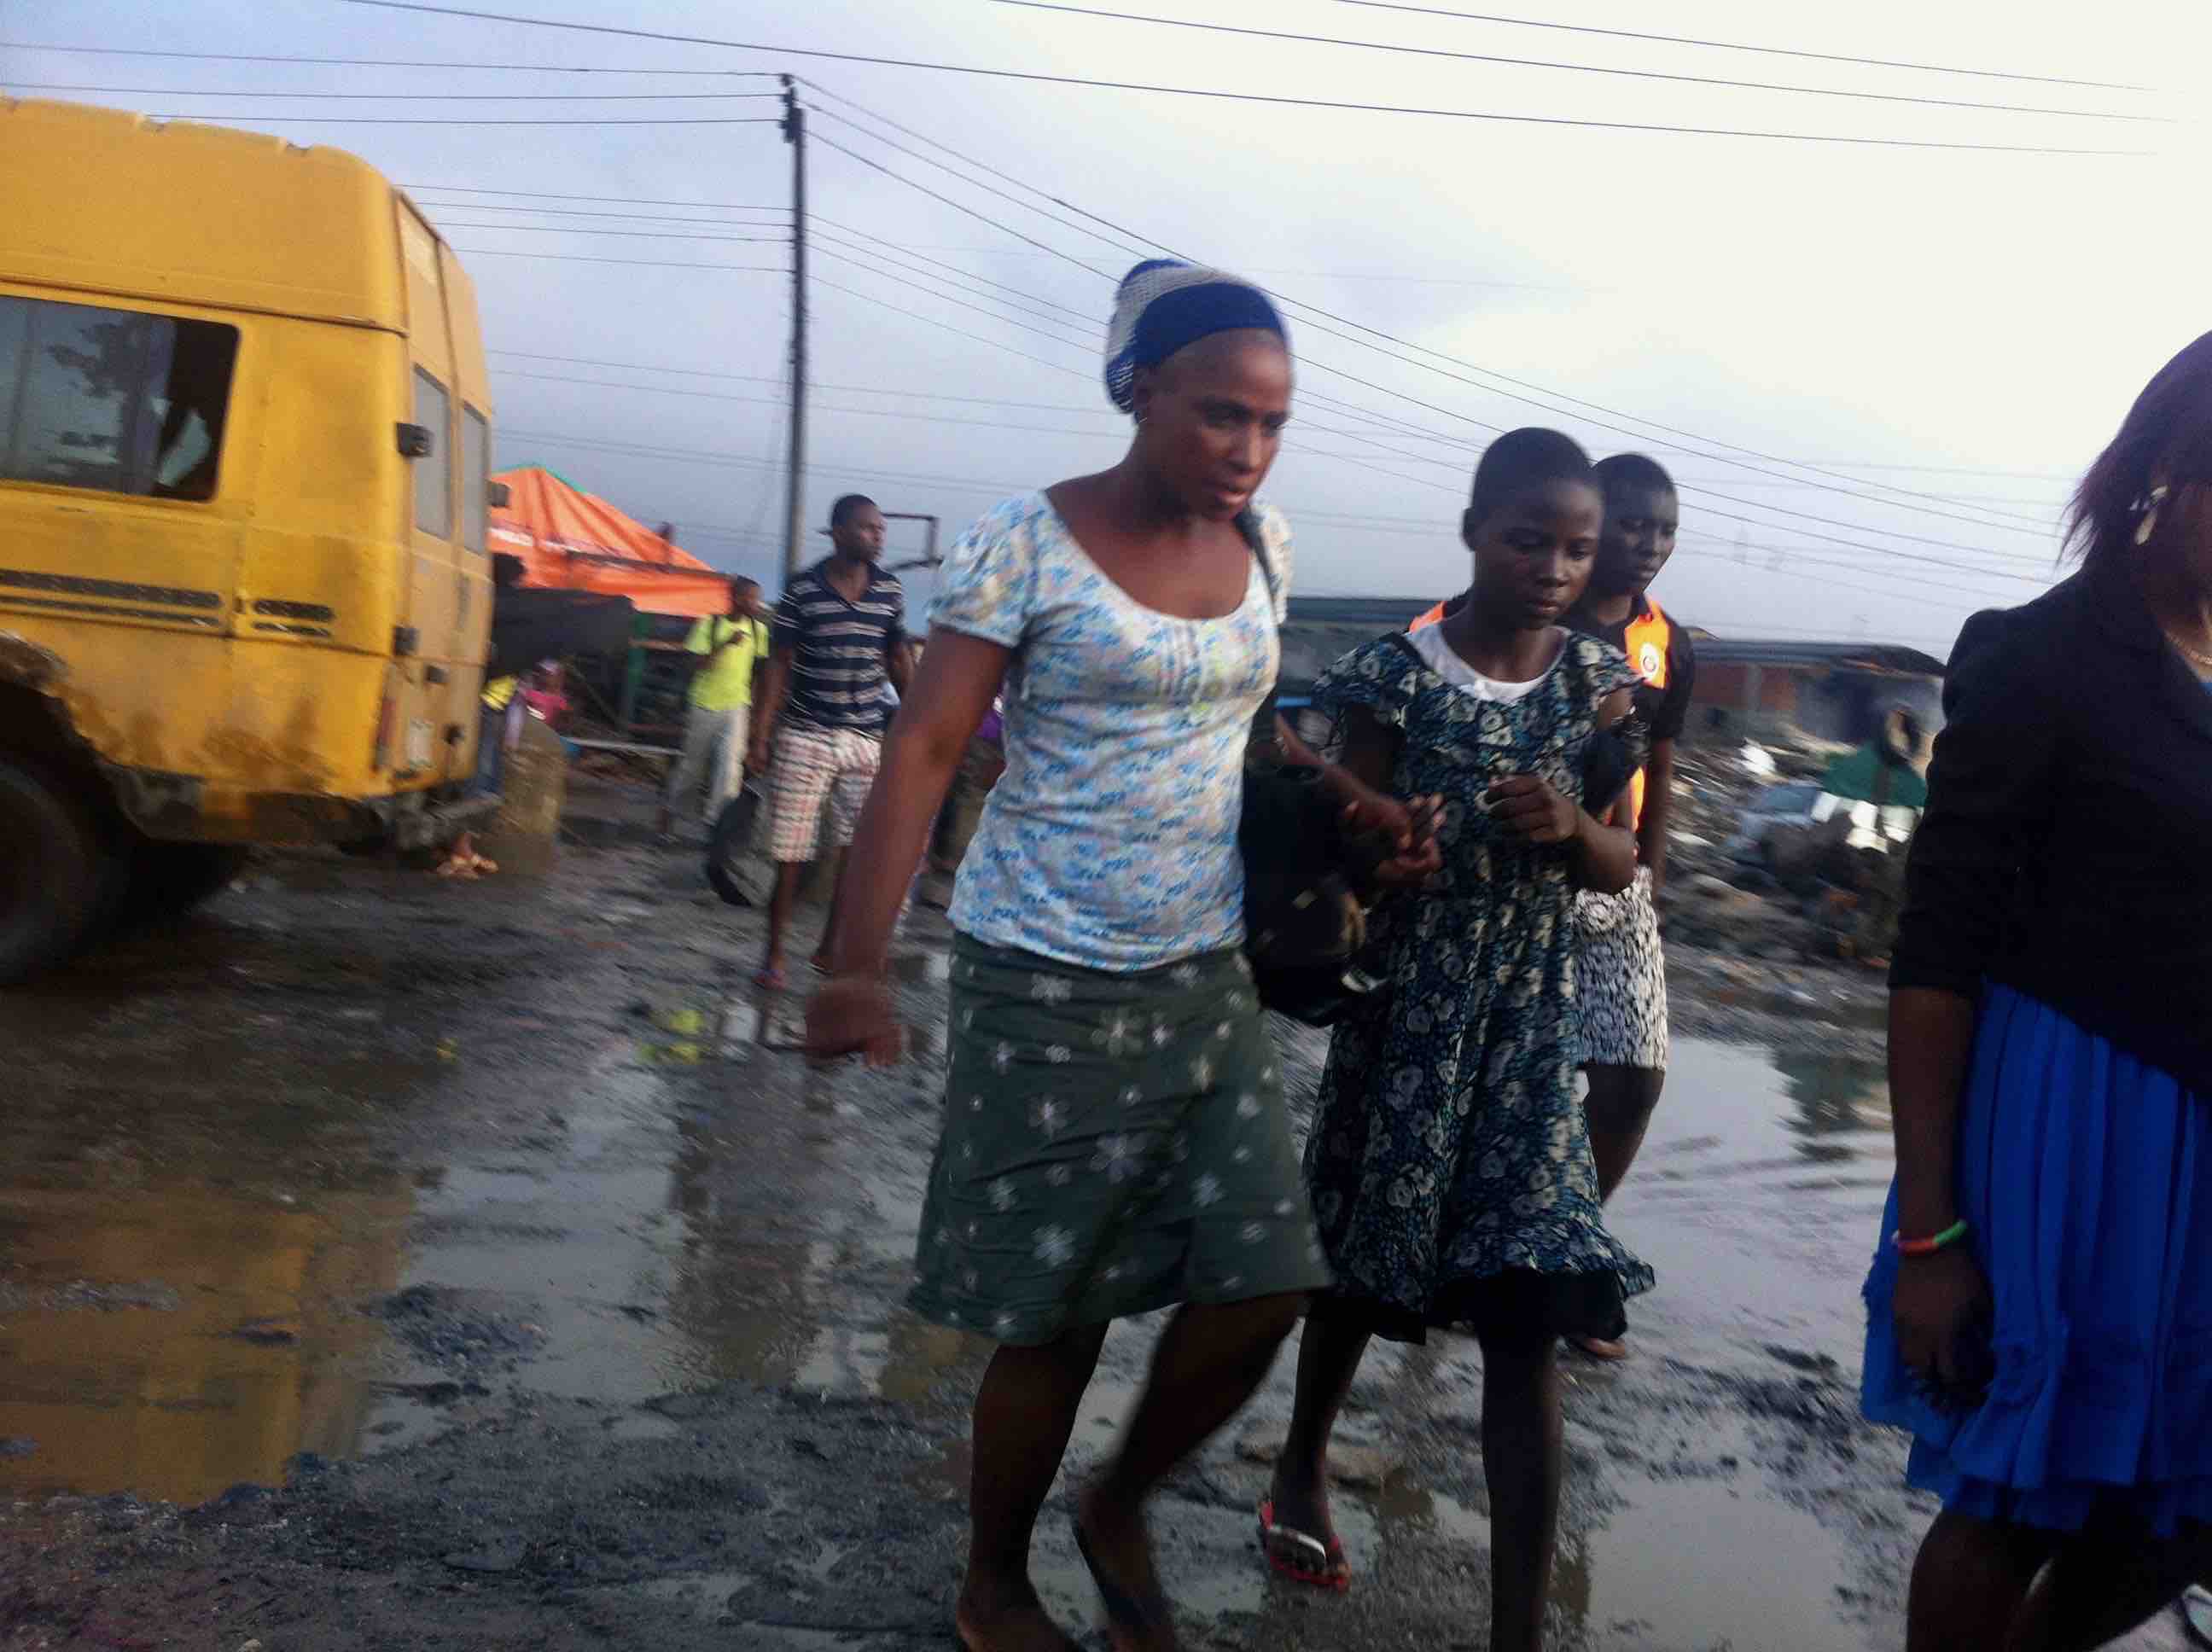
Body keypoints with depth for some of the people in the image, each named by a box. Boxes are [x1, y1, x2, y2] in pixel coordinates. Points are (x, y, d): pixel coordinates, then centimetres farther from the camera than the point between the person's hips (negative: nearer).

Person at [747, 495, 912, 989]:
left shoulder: (889, 591, 4)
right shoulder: (803, 591, -5)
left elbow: (899, 661, 12)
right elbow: (780, 665, -3)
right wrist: (761, 736, -8)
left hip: (867, 739, 3)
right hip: (805, 738, -3)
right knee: (792, 853, -1)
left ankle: (830, 948, 15)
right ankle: (774, 956, 11)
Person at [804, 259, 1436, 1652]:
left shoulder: (1265, 544, 6)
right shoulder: (1029, 542, -11)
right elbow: (926, 749, -15)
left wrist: (1364, 803, 5)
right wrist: (861, 960, -24)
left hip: (1209, 977, 6)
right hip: (1050, 978, -5)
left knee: (1265, 1281, 1)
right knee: (1055, 1317, 3)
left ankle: (1122, 1509, 29)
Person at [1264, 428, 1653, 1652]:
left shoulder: (1599, 681, 1)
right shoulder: (1397, 674, -9)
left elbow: (1622, 868, 6)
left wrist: (1572, 829, -14)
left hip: (1529, 1025, 2)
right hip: (1404, 1009, -2)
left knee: (1530, 1305, -4)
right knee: (1365, 1255, 15)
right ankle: (1304, 1466, 45)